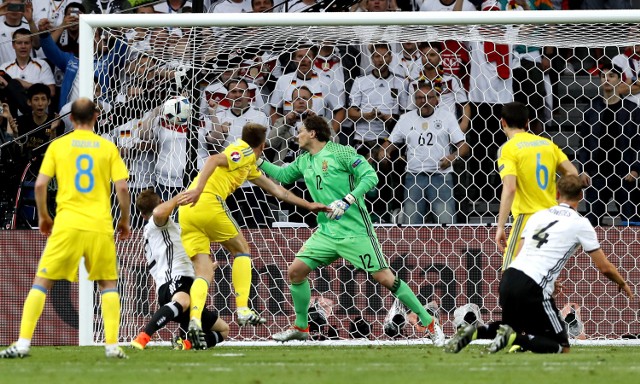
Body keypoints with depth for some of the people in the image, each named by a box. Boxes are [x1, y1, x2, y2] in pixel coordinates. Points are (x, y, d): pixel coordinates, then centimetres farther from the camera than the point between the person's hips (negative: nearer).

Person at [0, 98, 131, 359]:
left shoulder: (58, 145, 5)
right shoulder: (108, 147, 5)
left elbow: (40, 184, 0)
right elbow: (122, 188, 0)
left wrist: (43, 216, 14)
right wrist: (124, 221, 14)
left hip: (67, 226, -1)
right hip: (100, 226, 1)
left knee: (42, 281, 5)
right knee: (108, 283, 14)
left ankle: (23, 344, -4)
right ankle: (112, 345, 1)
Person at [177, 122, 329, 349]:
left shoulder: (249, 166, 32)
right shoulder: (244, 152, 3)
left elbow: (276, 190, 40)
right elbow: (214, 160, -16)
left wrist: (308, 205, 43)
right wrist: (197, 190, -27)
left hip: (187, 212, 8)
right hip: (208, 203, -8)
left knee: (203, 271, 2)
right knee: (241, 249, 13)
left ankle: (194, 320, -20)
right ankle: (243, 310, 5)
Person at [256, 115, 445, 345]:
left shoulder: (341, 152, -9)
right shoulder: (304, 162, 13)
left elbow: (370, 177, -15)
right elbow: (282, 175, 30)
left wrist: (346, 201, -23)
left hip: (355, 231, -7)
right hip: (326, 231, 7)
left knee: (385, 278, -10)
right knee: (296, 271, -2)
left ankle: (430, 323, -4)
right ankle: (300, 327, 14)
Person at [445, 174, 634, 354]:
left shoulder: (539, 215, 20)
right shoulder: (580, 223, 4)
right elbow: (604, 267, 7)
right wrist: (622, 283, 28)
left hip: (509, 278, 6)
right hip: (533, 288, -6)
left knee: (513, 325, 33)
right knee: (562, 347, 2)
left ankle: (476, 332, 5)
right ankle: (514, 338, -19)